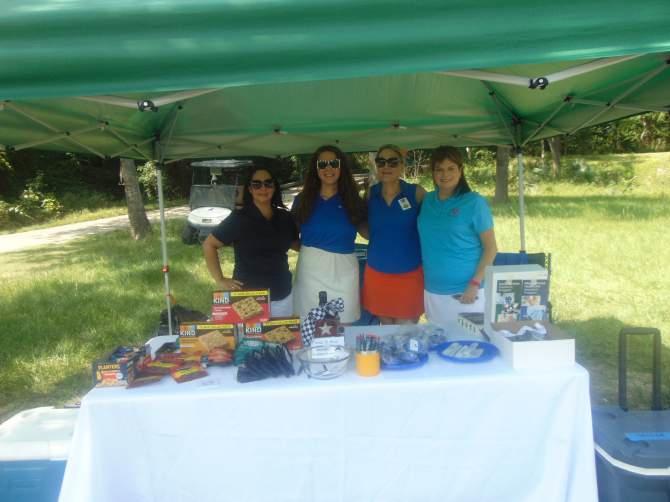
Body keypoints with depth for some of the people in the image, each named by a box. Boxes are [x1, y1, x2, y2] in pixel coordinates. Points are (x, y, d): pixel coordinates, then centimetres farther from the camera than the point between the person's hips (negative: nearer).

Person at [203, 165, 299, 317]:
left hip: (283, 297, 5)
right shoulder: (239, 218, -9)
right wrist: (219, 280, -10)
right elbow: (208, 245, -6)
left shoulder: (284, 217, 4)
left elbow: (297, 245, 17)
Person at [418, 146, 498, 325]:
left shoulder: (474, 202, -8)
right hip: (432, 291, 4)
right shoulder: (427, 200, 6)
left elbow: (491, 248, -8)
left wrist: (475, 284, -15)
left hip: (465, 291, -4)